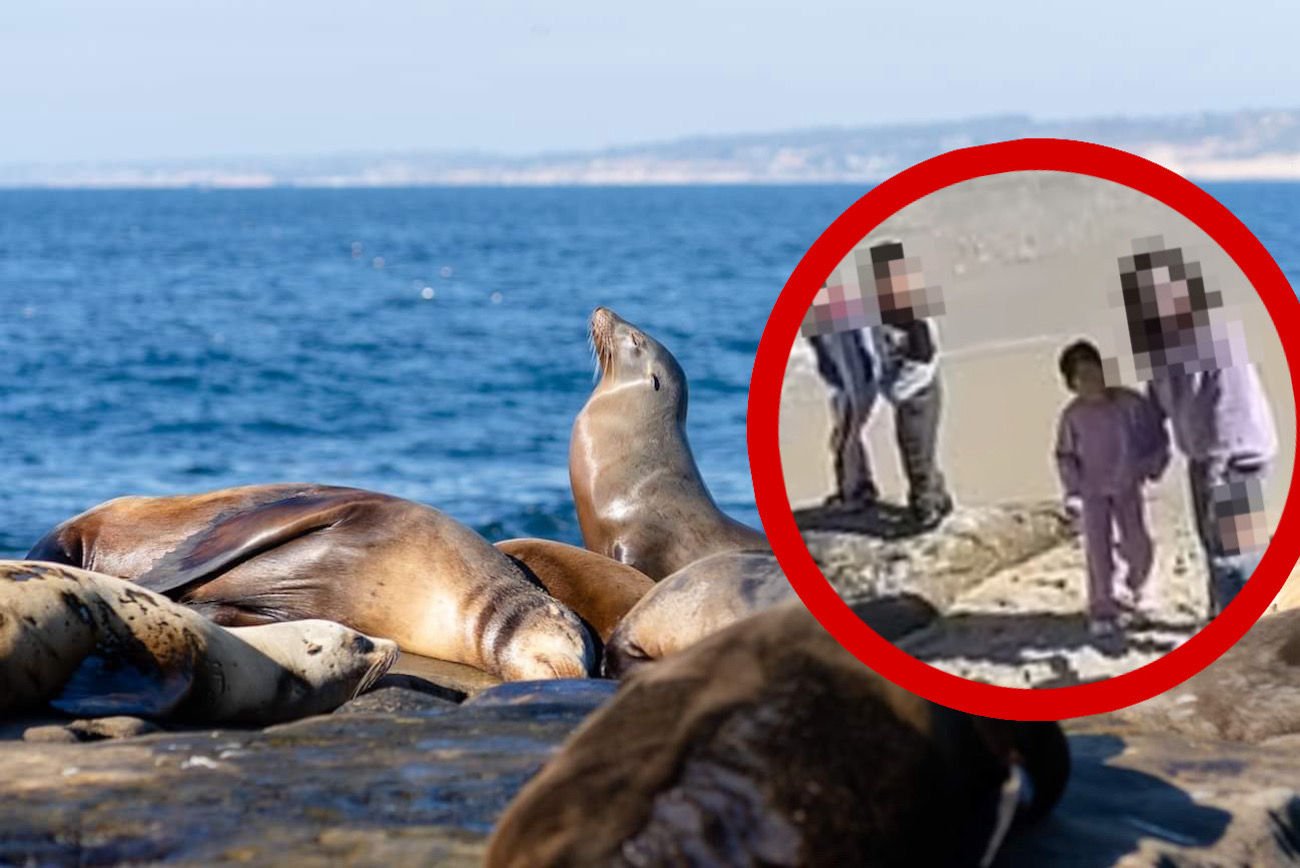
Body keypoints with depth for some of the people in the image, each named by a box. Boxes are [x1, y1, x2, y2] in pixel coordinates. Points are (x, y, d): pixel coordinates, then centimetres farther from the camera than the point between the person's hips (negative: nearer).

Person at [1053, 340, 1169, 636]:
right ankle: (1102, 609, 8)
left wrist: (1154, 464, -3)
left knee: (1138, 545, 4)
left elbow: (1155, 432, 0)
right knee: (1098, 551, -2)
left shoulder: (1129, 403, -13)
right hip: (1092, 491, -1)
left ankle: (1138, 588, 33)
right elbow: (1065, 455, -1)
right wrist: (1073, 490, -5)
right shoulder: (1073, 416, -11)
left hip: (1127, 486, 1)